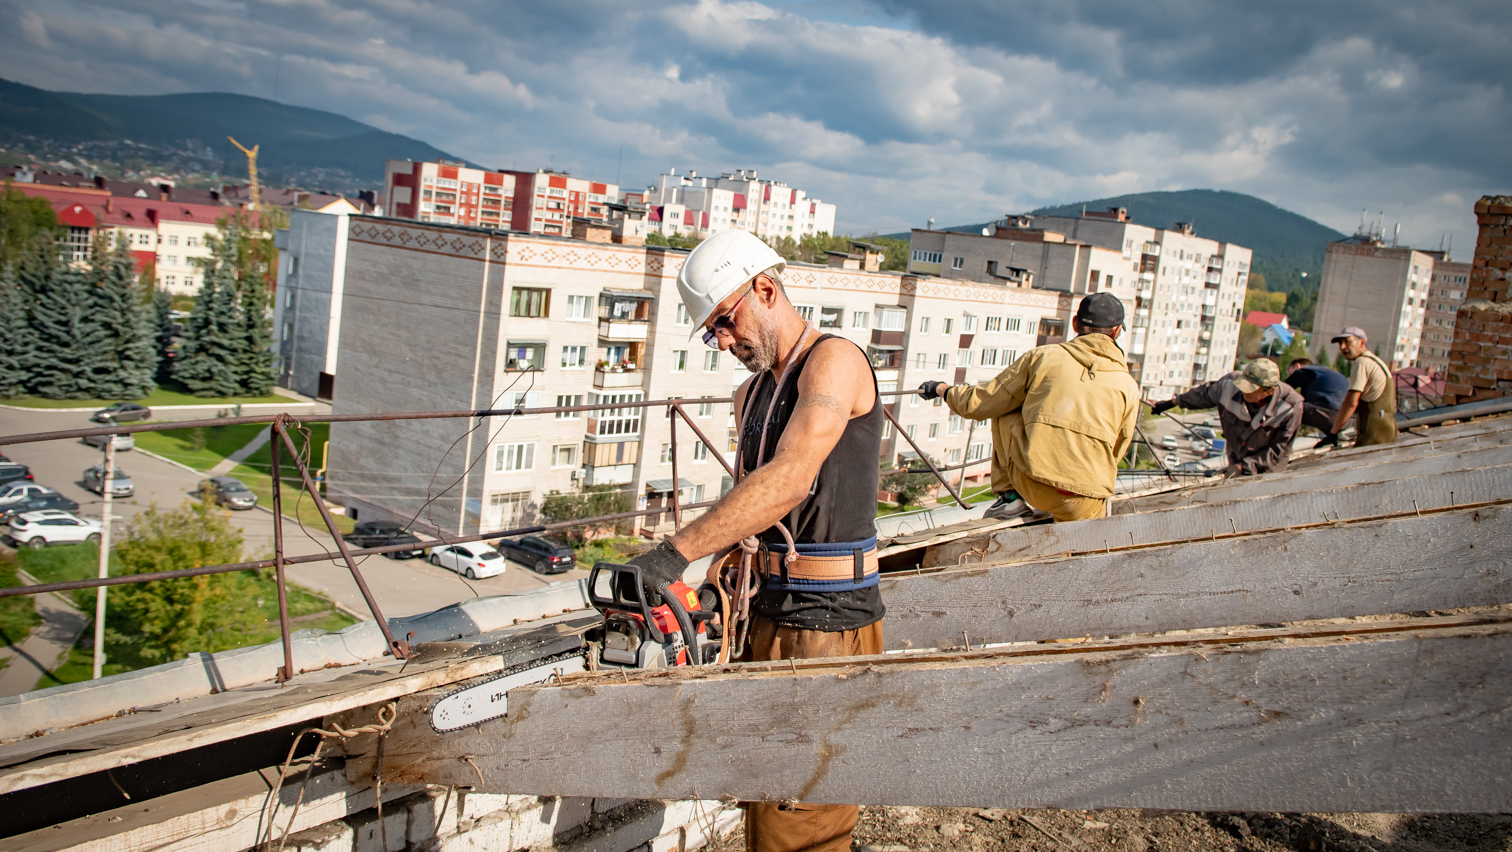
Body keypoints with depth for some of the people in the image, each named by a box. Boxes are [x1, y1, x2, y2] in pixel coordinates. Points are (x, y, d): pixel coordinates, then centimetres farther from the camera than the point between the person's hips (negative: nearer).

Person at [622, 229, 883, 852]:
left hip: (829, 623, -8)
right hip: (768, 610, 9)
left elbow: (789, 479, -28)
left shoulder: (835, 362, -13)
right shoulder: (751, 394, 15)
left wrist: (675, 553, -32)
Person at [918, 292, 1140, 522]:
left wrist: (942, 390, 26)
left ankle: (1010, 496, 17)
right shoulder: (1127, 386, 5)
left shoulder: (1042, 356, 2)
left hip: (1032, 485, -2)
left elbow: (979, 404, 7)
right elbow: (1114, 453, 14)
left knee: (1003, 410, 20)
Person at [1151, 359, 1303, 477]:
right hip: (1236, 459, 2)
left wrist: (1241, 467, -30)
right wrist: (1172, 402, 15)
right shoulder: (1231, 383, -23)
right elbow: (1205, 394, 2)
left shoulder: (1290, 408, -29)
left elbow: (1277, 451, -21)